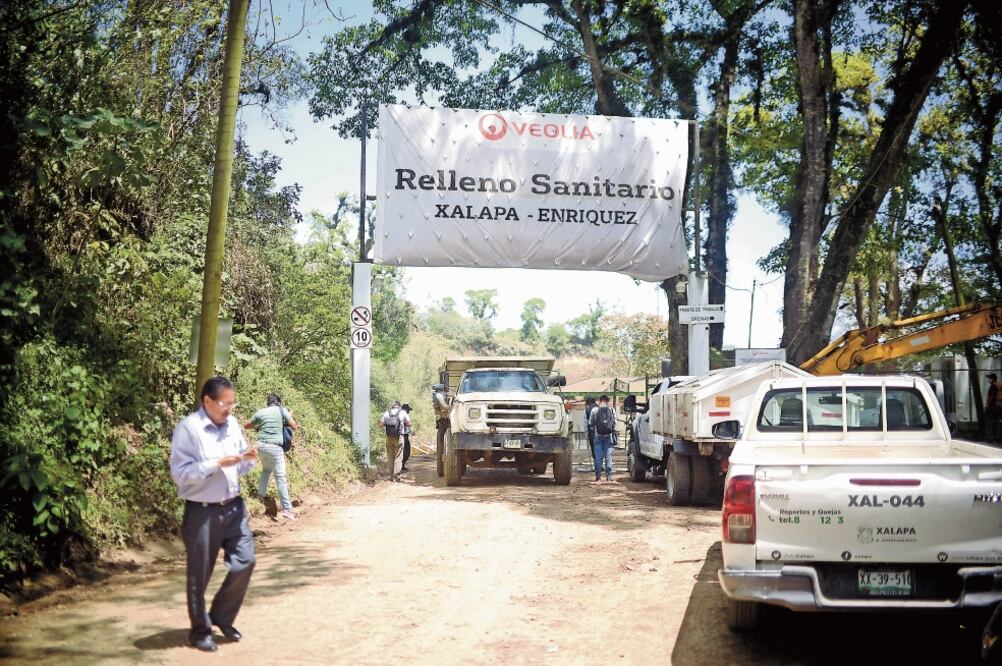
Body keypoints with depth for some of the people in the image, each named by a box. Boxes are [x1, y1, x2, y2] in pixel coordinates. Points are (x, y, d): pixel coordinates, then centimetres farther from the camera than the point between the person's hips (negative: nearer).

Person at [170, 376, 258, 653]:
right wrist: (217, 463, -24)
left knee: (245, 561, 6)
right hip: (202, 512, -6)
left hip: (233, 507, 6)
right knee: (199, 573, 6)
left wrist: (248, 460, -8)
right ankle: (200, 630, 23)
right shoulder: (188, 428, -14)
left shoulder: (232, 424, 6)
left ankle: (222, 616, 26)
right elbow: (180, 472, -18)